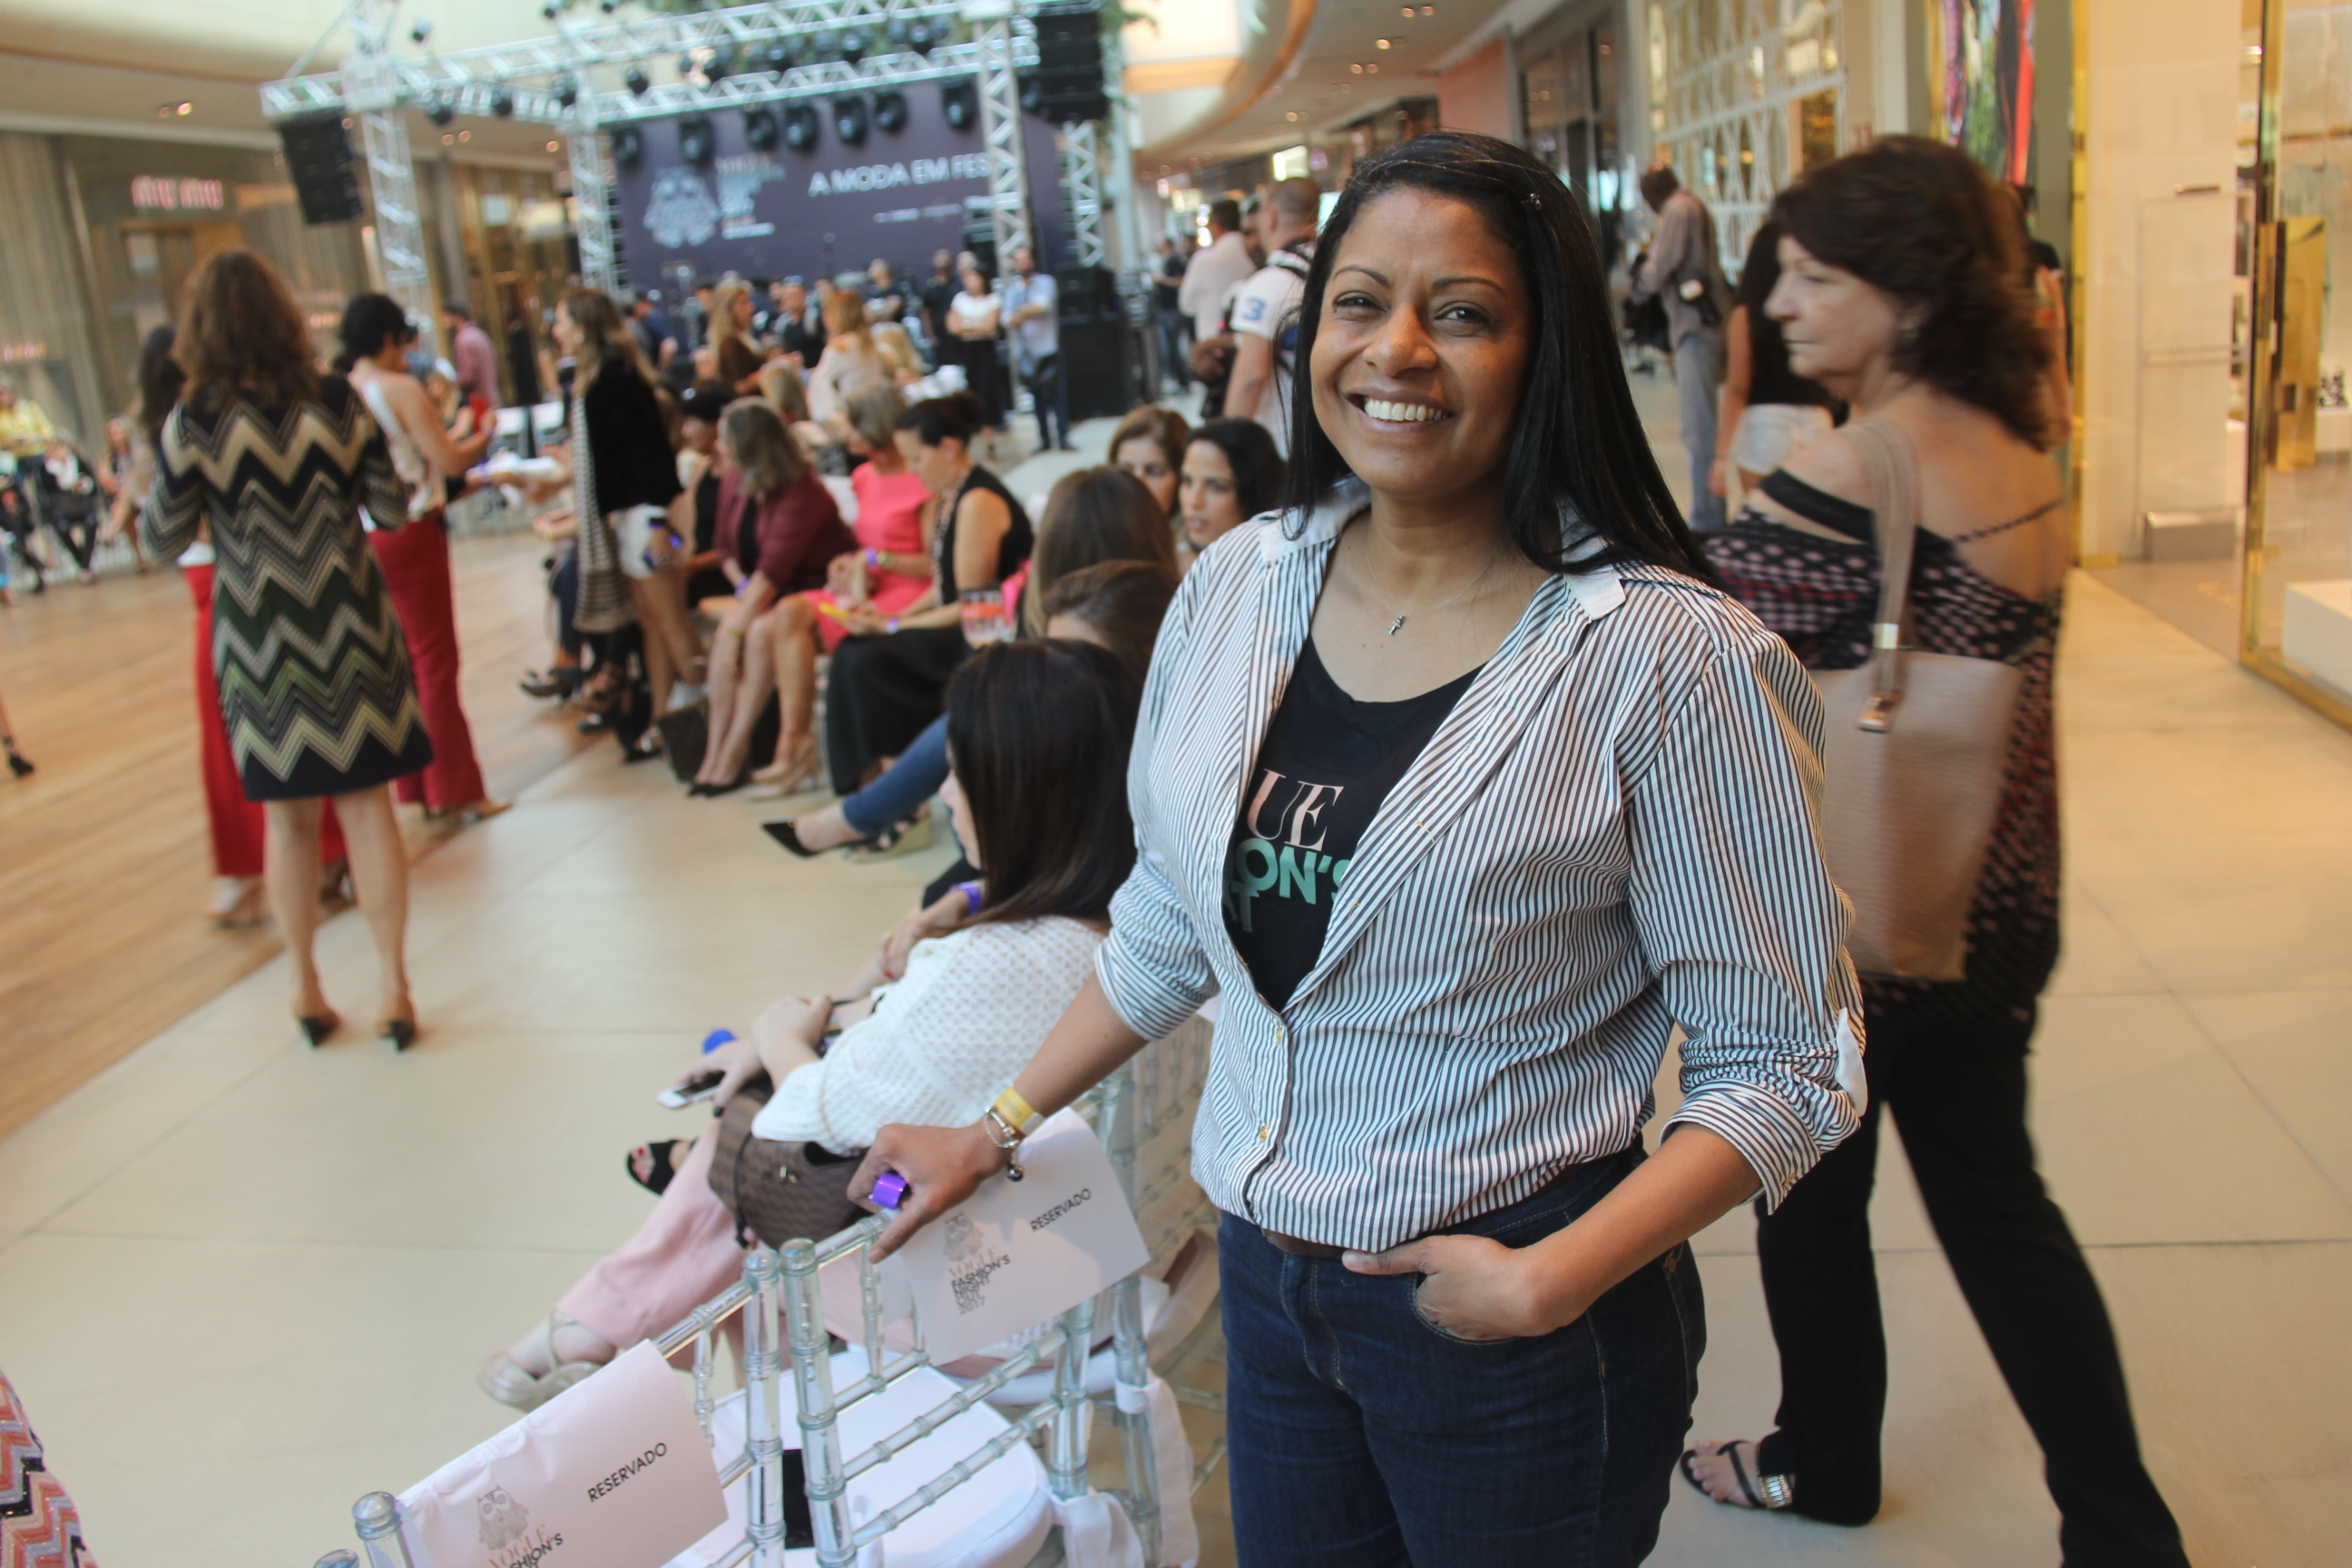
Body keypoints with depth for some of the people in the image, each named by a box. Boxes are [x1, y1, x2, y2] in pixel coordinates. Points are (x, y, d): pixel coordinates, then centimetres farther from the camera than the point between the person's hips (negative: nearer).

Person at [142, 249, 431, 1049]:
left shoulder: (193, 424, -9)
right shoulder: (338, 403, -5)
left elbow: (163, 539, -2)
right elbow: (393, 511, 0)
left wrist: (153, 474, 16)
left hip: (258, 637, -1)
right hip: (348, 622, 1)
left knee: (288, 816, 11)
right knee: (366, 804, 5)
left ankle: (306, 990, 21)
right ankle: (394, 989, 7)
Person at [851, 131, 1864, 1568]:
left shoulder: (1664, 657, -17)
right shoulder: (1239, 586, -2)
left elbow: (1786, 1066, -12)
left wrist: (1548, 1283, -21)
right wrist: (995, 1132, 14)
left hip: (1518, 1337, -4)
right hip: (1265, 1279, 5)